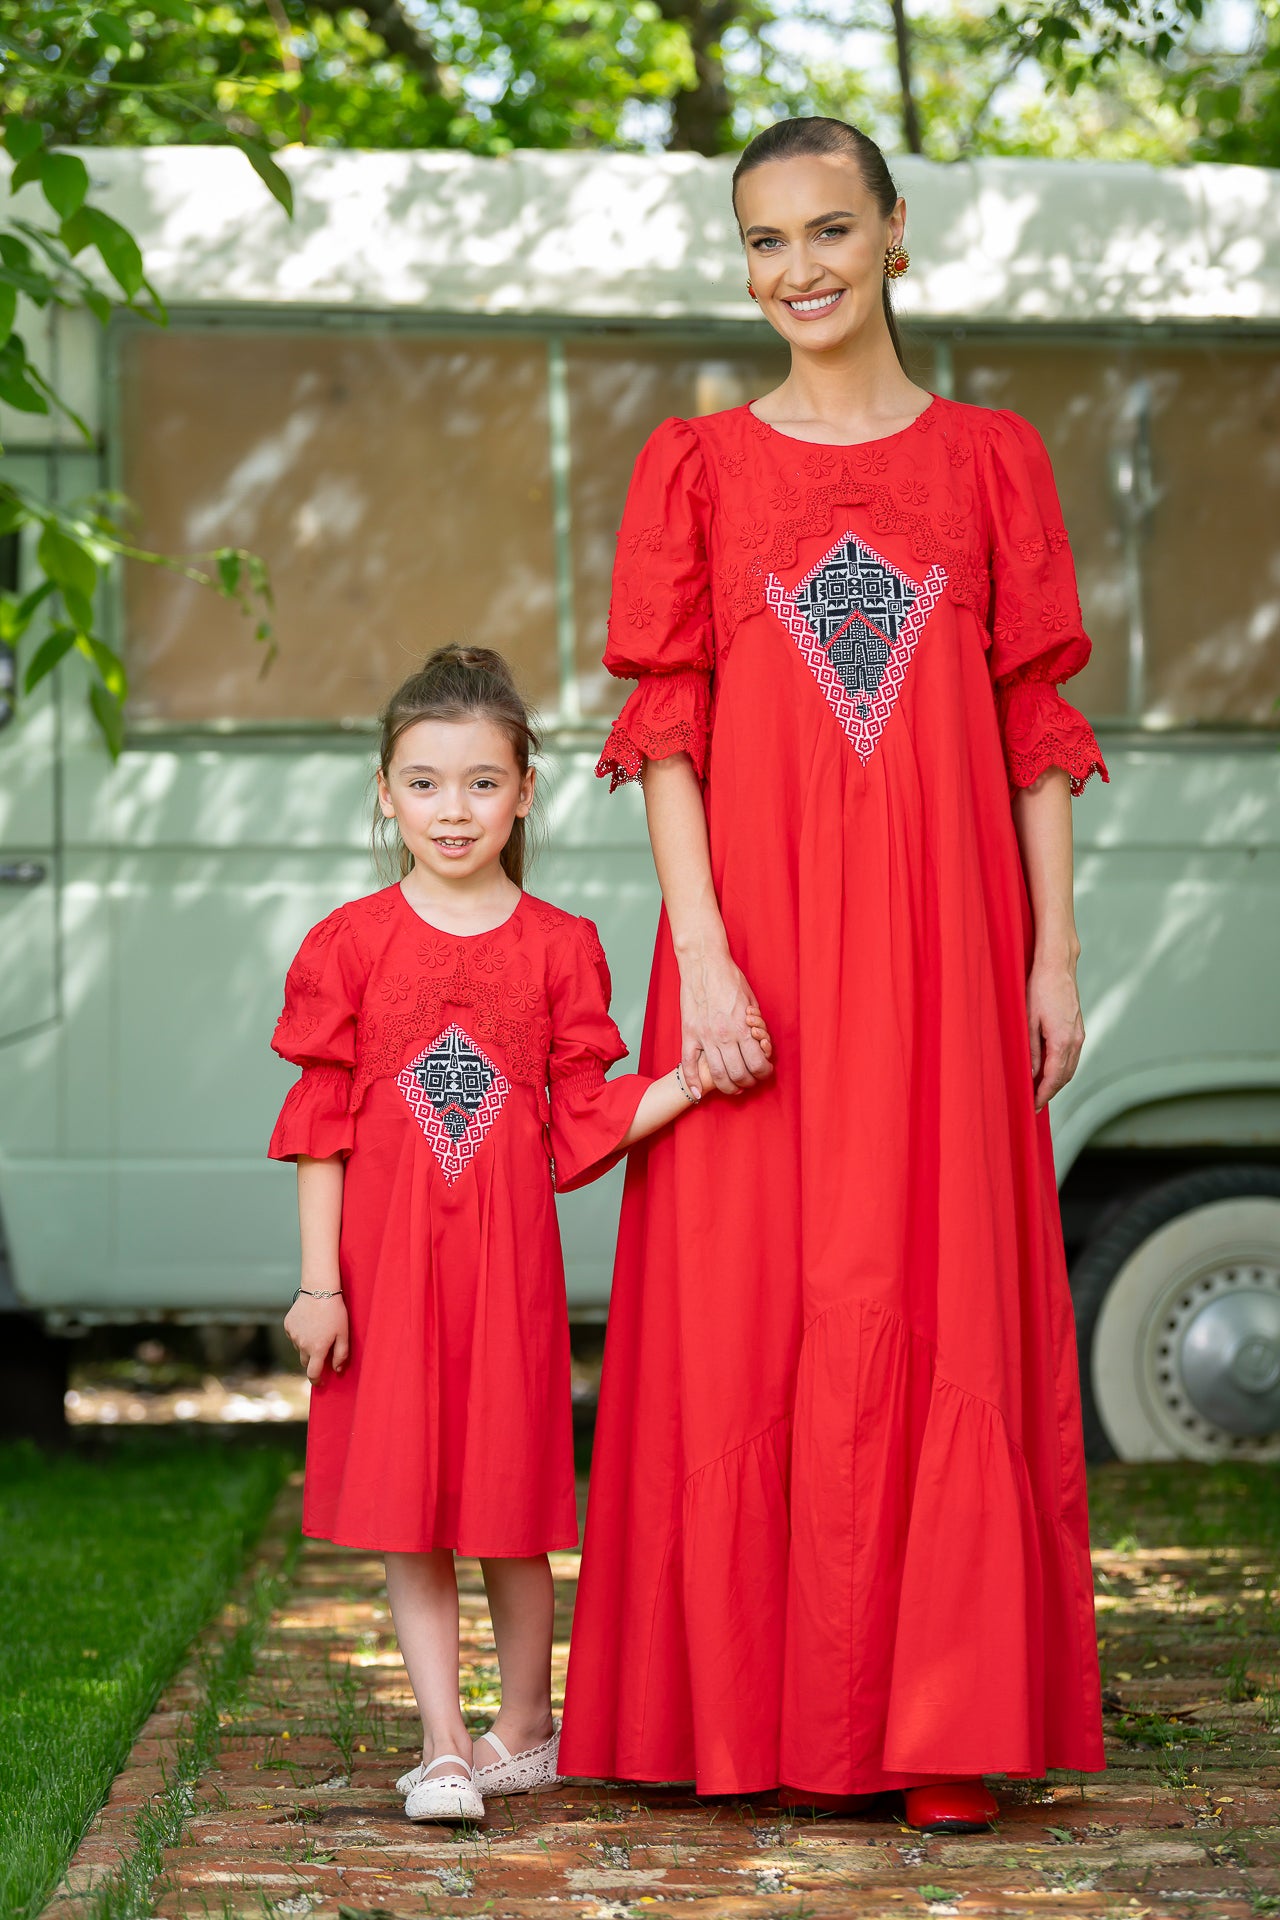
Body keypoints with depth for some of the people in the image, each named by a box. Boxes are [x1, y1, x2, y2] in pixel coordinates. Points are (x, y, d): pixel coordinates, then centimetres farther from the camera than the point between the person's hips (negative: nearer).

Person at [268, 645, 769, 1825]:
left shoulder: (559, 947, 3)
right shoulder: (351, 943, 1)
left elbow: (582, 1122, 4)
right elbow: (323, 1123, 1)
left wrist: (691, 1082, -11)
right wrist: (319, 1281, -3)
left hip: (510, 1254, 0)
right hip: (386, 1258, 0)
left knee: (512, 1507, 6)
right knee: (405, 1507, 0)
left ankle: (526, 1731, 23)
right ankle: (443, 1749, 8)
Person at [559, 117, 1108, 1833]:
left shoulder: (991, 460, 9)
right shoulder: (695, 467, 7)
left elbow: (1038, 727, 7)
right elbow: (666, 730, 1)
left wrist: (1054, 952, 1)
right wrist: (702, 956, -9)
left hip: (938, 941, 0)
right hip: (760, 935, 0)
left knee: (949, 1306, -1)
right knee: (753, 1307, 0)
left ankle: (943, 1730, 6)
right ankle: (757, 1717, 9)